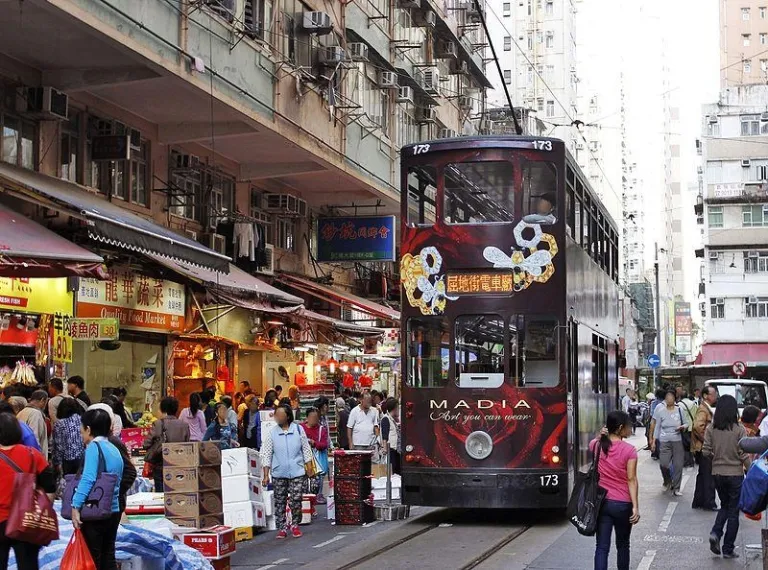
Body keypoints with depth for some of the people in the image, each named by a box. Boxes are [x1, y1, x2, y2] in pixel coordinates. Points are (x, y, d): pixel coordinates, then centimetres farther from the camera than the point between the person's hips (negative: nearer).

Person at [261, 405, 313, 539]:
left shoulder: (298, 429, 1)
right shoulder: (272, 433, 0)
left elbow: (306, 449, 7)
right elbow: (266, 454, 2)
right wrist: (266, 475, -2)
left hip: (297, 473, -1)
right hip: (279, 474, 1)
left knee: (296, 500, -1)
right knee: (280, 502, 5)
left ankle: (294, 525, 15)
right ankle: (282, 527, 14)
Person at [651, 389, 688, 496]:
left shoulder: (679, 410, 2)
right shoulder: (661, 411, 3)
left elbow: (686, 423, 12)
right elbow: (657, 427, 7)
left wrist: (683, 427, -12)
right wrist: (654, 441, 5)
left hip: (678, 441, 0)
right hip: (664, 441, 0)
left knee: (678, 465, -1)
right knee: (663, 464, -10)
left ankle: (676, 488, 12)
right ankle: (667, 481, 21)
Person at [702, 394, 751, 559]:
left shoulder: (711, 428, -5)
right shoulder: (739, 430, -13)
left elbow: (706, 452, -3)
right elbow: (744, 455, -12)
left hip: (717, 473, 3)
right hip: (735, 474, -3)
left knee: (725, 506, 23)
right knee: (733, 511, 9)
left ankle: (715, 533, -1)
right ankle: (728, 549, 11)